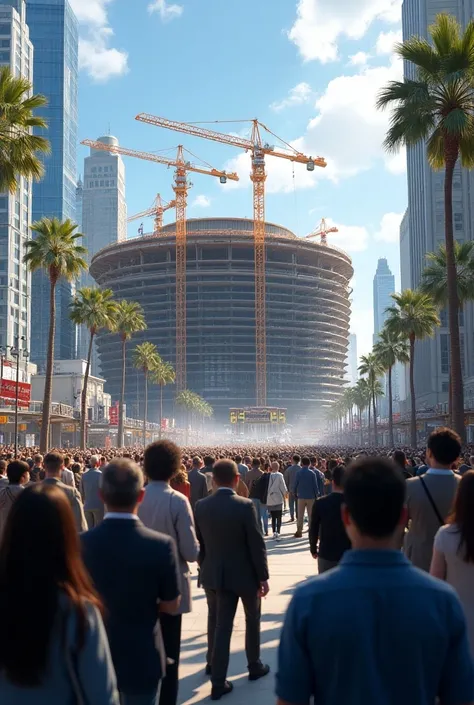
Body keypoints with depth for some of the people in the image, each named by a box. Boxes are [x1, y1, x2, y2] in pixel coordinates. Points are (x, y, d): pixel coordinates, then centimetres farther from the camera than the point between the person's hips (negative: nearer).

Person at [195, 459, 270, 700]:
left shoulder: (201, 506, -6)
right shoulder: (245, 506, -19)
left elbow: (199, 543, 4)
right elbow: (256, 545, -16)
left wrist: (204, 568, 18)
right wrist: (263, 577, -6)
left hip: (214, 574, 3)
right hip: (245, 574, -3)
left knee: (218, 624, 13)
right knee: (252, 619, 20)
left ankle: (216, 671, 23)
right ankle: (254, 666, 33)